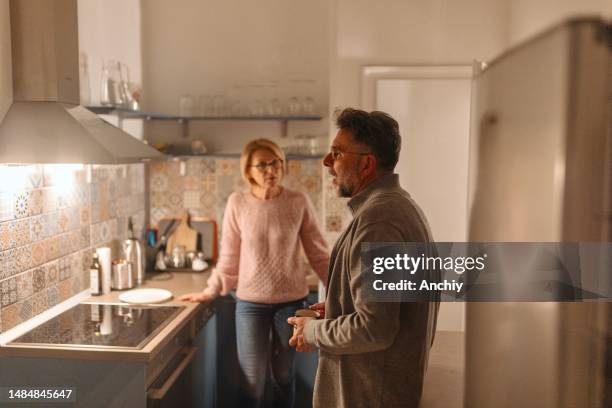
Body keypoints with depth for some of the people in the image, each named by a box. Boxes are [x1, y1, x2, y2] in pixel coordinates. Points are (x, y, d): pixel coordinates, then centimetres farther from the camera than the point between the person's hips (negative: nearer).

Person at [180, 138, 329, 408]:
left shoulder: (298, 202, -6)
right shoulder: (237, 203, -5)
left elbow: (318, 253, 0)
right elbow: (229, 257, 3)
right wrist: (211, 291, 3)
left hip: (291, 301, 0)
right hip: (250, 303, 0)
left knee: (283, 376, 16)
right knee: (252, 381, 7)